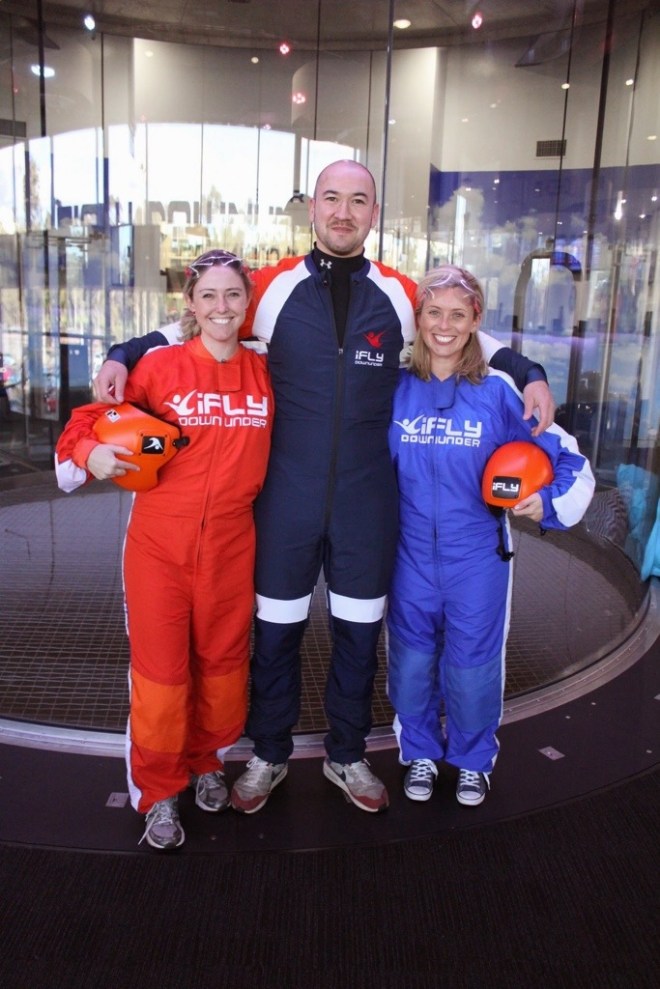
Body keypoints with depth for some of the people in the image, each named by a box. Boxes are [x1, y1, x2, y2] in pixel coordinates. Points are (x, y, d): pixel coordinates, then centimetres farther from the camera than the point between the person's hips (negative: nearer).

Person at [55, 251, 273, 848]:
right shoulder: (160, 366, -5)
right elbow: (98, 417, 0)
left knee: (223, 659, 14)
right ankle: (159, 792, 25)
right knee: (161, 667, 5)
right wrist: (91, 451, -18)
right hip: (160, 542, -2)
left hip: (232, 544, 2)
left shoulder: (265, 374, 3)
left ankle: (207, 761, 39)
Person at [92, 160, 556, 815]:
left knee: (358, 632, 14)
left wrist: (528, 374, 3)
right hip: (286, 499, -1)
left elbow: (464, 337, 15)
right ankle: (269, 755, 35)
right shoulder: (273, 286, -2)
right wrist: (125, 354, -6)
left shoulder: (401, 293, 2)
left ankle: (347, 756, 37)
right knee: (275, 630, 12)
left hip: (368, 502, 1)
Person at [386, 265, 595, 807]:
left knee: (473, 665, 9)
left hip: (478, 557, -1)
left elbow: (567, 456, -2)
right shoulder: (396, 389, -2)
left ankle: (473, 760, 35)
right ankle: (420, 753, 36)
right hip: (412, 554, 2)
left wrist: (548, 501, -18)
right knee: (411, 661, 11)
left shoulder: (499, 391, -7)